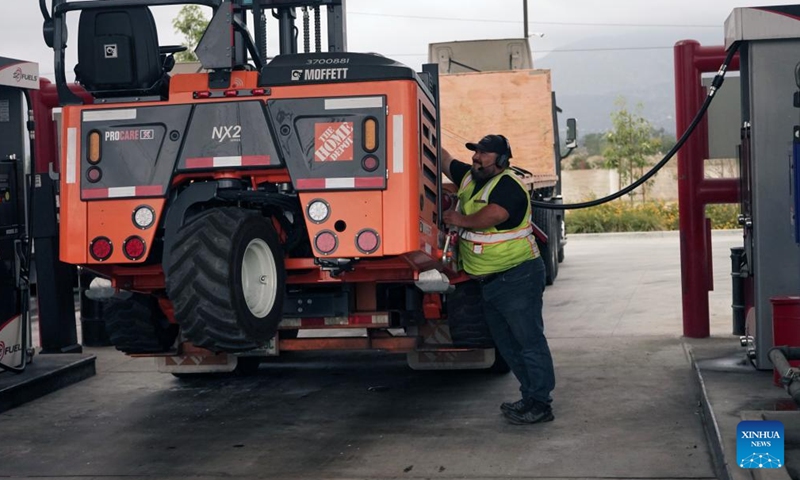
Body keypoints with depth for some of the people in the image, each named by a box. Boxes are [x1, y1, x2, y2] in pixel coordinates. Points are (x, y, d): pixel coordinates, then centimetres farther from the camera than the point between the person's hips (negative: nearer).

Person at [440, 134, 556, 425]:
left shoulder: (508, 186, -16)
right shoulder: (469, 177, 11)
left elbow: (491, 216, -30)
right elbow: (444, 159, 23)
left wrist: (458, 219, -12)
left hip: (517, 278, -10)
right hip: (489, 281, 10)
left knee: (529, 341, -6)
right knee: (508, 344, 14)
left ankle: (540, 404, -4)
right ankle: (530, 397, 22)